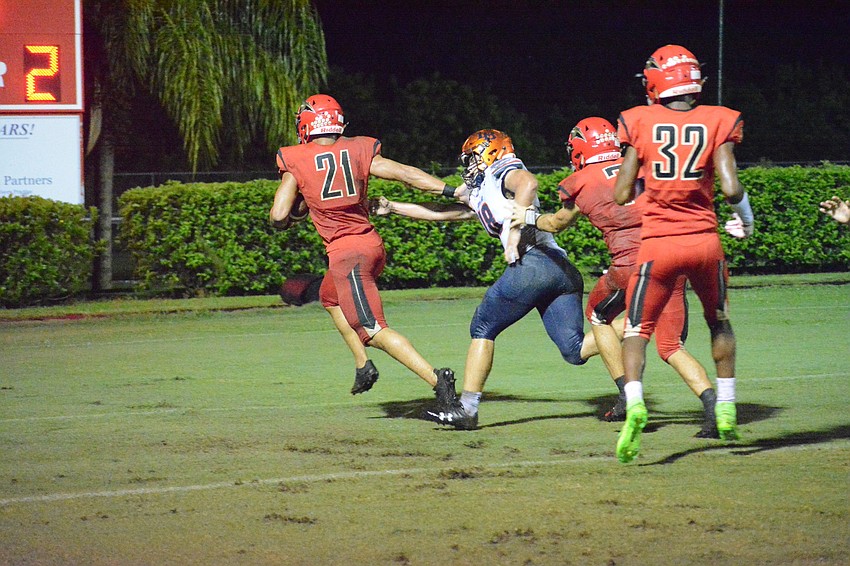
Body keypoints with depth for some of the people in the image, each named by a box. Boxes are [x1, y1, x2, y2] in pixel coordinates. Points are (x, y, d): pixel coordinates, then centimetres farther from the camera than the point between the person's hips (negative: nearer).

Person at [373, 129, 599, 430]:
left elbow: (528, 182, -17)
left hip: (533, 262, -9)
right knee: (575, 350, 1)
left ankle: (467, 408, 8)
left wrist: (514, 230, -20)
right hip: (563, 269, 9)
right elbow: (445, 212, 41)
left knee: (483, 329, 7)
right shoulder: (479, 195, 32)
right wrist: (393, 208, 43)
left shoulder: (501, 172, 6)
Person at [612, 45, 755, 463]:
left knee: (637, 329, 6)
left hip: (658, 244, -1)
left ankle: (634, 401, -19)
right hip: (705, 241, 1)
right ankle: (726, 409, 26)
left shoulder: (641, 123, -1)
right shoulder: (717, 123, -1)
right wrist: (746, 220, 12)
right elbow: (731, 190, -8)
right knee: (719, 322, 25)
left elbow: (621, 195, 0)